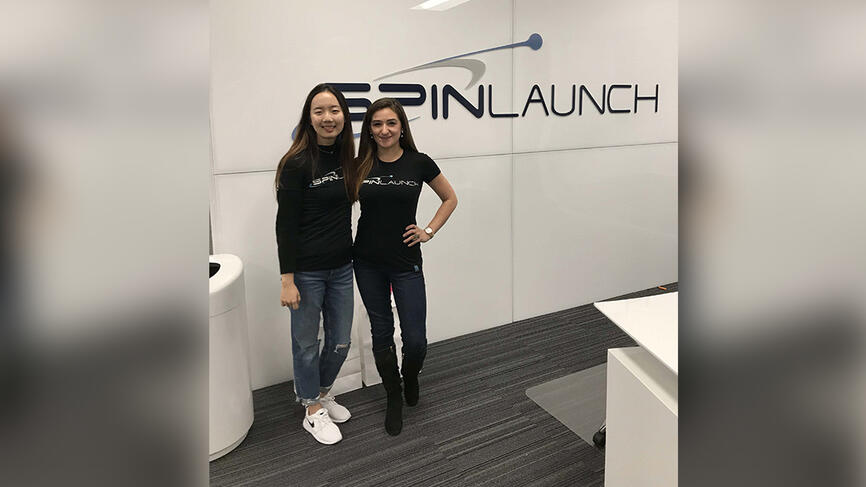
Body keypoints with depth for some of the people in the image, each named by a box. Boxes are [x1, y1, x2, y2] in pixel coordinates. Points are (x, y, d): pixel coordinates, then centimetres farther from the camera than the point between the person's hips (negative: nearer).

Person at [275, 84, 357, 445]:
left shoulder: (347, 158, 5)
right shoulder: (297, 163, -14)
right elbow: (285, 224, -14)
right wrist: (287, 279, -17)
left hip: (341, 268, 6)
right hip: (306, 271, -6)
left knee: (341, 342, 16)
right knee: (306, 343, 11)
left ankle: (320, 393, 41)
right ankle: (313, 412, 31)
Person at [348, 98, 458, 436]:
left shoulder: (419, 163, -4)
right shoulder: (360, 166, 0)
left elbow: (450, 199, 8)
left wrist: (429, 231, -1)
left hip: (405, 262, -2)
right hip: (368, 263, 2)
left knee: (415, 338, -3)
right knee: (381, 332, 11)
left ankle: (410, 377, 33)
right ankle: (394, 398, 31)